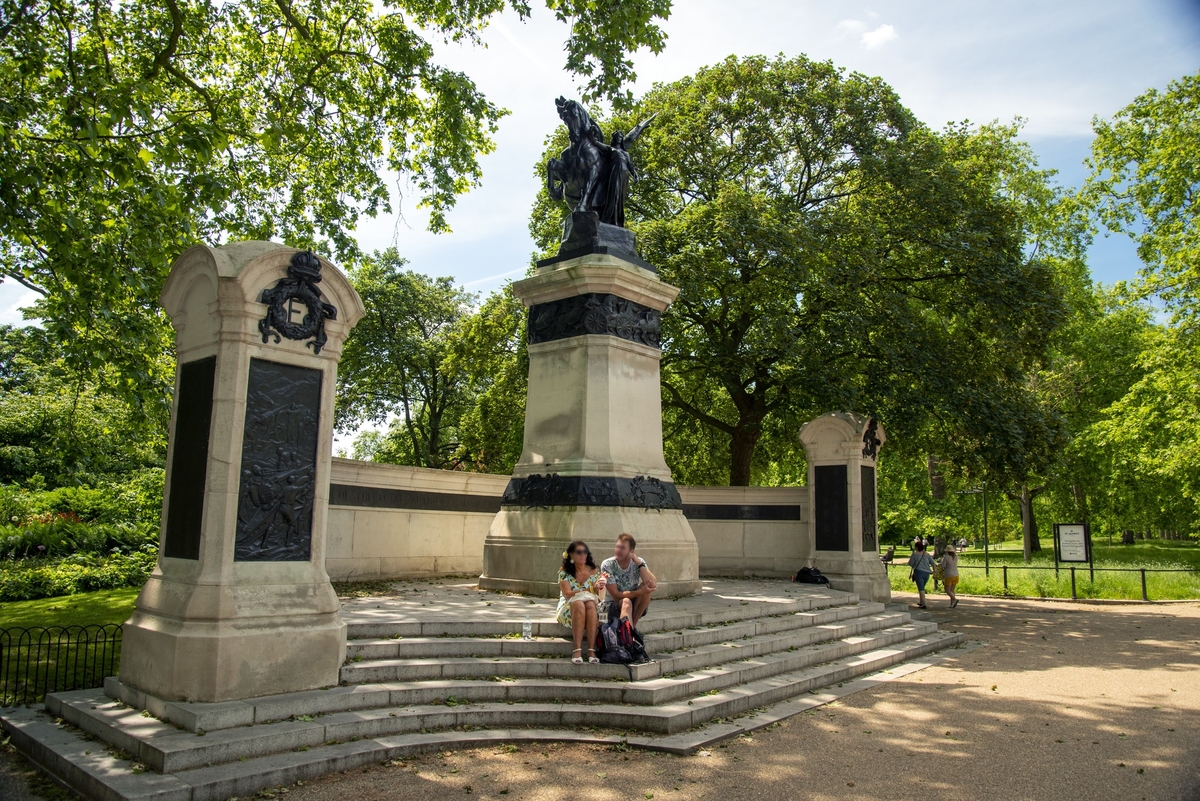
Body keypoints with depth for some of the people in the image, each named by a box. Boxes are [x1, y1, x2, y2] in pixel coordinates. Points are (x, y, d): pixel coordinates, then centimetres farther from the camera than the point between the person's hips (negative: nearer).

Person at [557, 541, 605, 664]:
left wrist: (597, 589, -24)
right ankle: (577, 650, -41)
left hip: (591, 605, 2)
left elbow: (597, 597, 0)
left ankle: (591, 650, -40)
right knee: (579, 604, -37)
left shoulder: (594, 572, 6)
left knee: (591, 604, -35)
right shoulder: (564, 572, -1)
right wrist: (589, 590, -25)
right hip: (568, 608, -2)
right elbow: (567, 593, -14)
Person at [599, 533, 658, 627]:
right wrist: (640, 592, -28)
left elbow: (653, 585, -24)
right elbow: (615, 595, -17)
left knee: (646, 587, -23)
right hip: (613, 605, -3)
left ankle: (633, 624, -13)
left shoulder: (639, 562, -8)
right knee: (626, 602, -34)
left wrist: (638, 563, -25)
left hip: (635, 606, 3)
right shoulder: (607, 565, -15)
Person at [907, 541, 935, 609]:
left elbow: (910, 564, -3)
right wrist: (934, 571, 22)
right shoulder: (927, 554, 6)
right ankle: (921, 602, 31)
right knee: (922, 588, 21)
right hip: (926, 573, 5)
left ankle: (923, 604, -14)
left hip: (919, 572, -5)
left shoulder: (915, 554, -7)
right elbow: (933, 563, 7)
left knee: (921, 588, -6)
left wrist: (910, 558, 15)